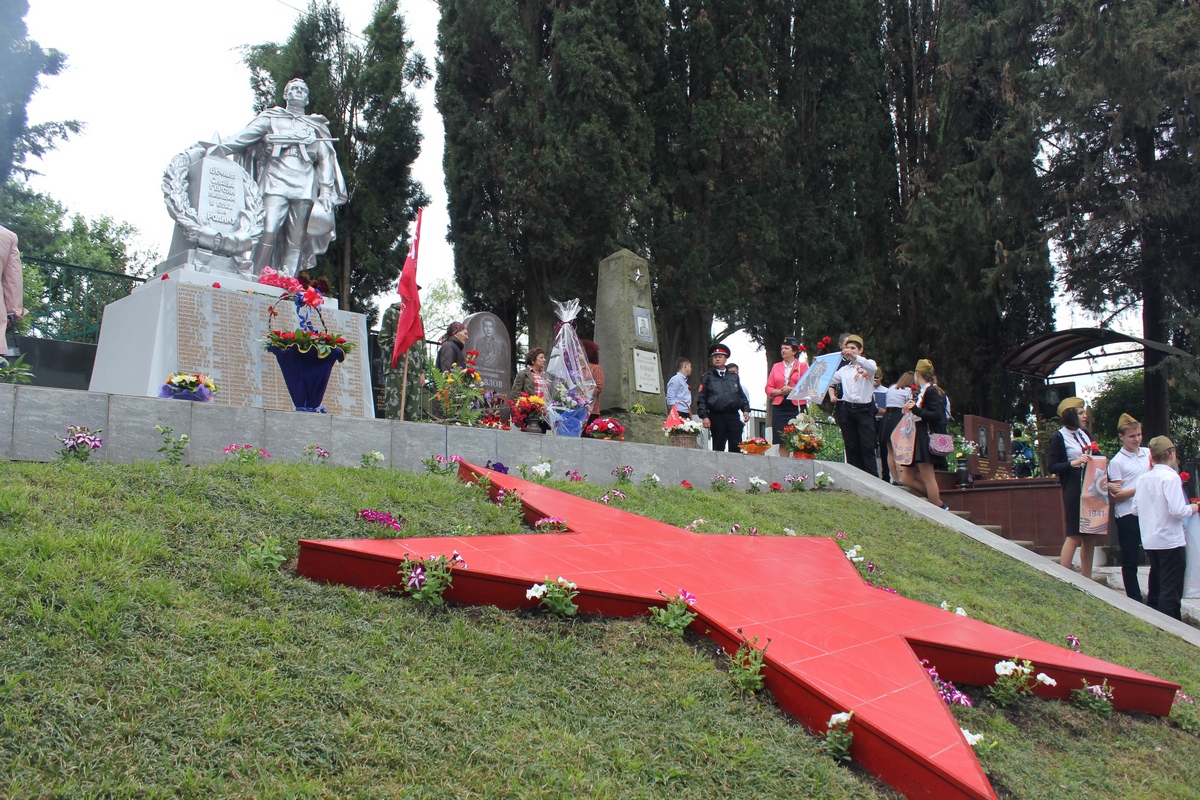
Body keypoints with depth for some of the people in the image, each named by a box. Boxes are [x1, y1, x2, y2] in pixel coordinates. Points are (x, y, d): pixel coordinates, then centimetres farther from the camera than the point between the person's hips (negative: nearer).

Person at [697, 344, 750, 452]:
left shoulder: (734, 377, 18)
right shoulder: (707, 378, 7)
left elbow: (742, 395, 19)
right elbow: (701, 399, 2)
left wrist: (746, 410, 3)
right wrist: (704, 416, -8)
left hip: (733, 416, 2)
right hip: (717, 417, -2)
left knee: (736, 447, -3)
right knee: (718, 448, 2)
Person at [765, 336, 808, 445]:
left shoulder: (802, 365, 8)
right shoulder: (776, 366, 18)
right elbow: (768, 388, 12)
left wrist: (791, 390, -15)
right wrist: (779, 392, -7)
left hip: (796, 407, -3)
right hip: (779, 408, 3)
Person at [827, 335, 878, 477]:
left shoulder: (868, 364, 4)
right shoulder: (844, 369, 16)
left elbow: (872, 368, -20)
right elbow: (829, 381, 17)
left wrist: (854, 356, -33)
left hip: (864, 409, -4)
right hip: (847, 410, 4)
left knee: (867, 447, -10)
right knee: (851, 447, 5)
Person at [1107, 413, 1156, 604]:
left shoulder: (1148, 453, 8)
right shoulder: (1117, 462, -5)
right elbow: (1116, 495, -9)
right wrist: (1140, 489, -18)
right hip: (1128, 515, -5)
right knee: (1130, 562, 3)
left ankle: (1154, 600, 20)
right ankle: (1135, 601, 12)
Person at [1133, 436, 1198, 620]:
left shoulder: (1143, 478, 5)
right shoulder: (1171, 477, -15)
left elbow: (1136, 509, 10)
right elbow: (1177, 510, -22)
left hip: (1149, 541, 7)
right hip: (1170, 542, -7)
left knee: (1162, 586, 19)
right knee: (1171, 591, -1)